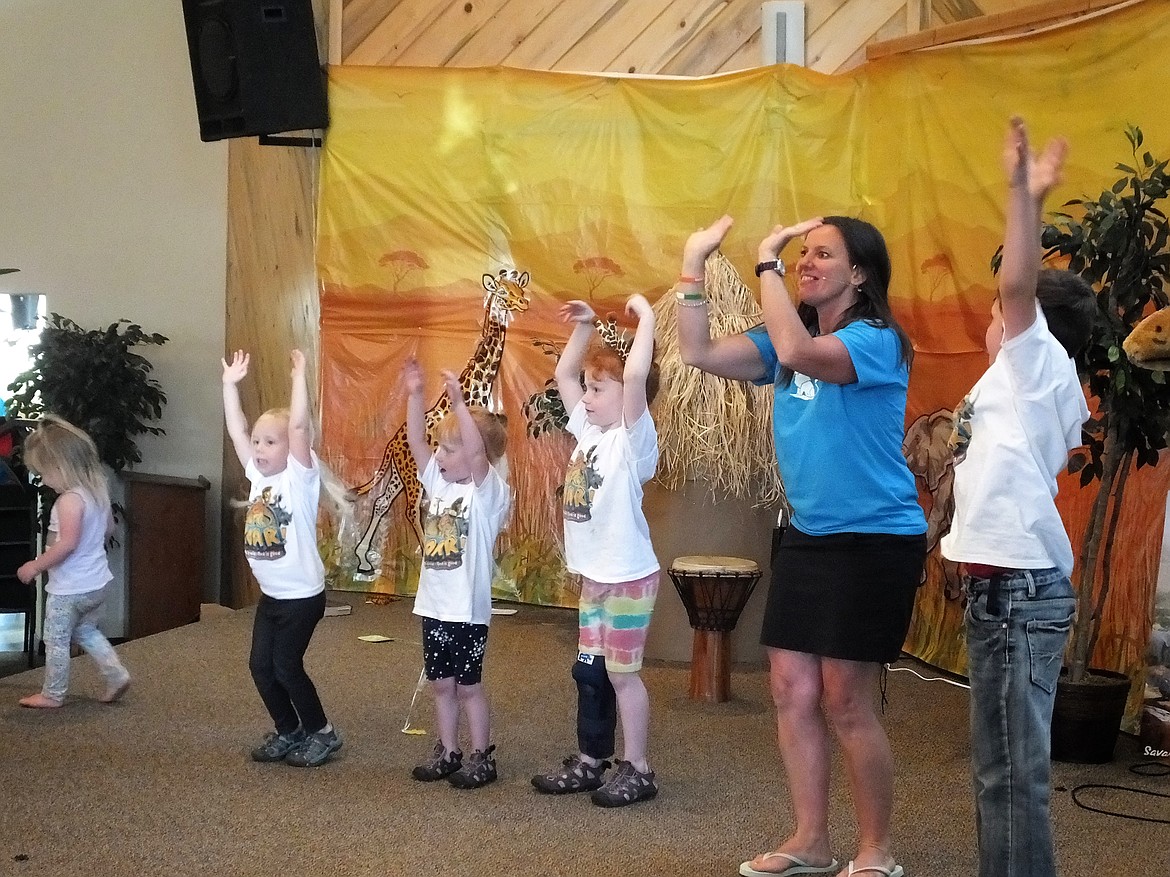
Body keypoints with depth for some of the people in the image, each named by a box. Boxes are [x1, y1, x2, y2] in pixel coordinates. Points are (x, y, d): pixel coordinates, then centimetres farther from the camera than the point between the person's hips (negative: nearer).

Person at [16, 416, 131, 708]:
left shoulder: (70, 500, -25)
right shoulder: (99, 489, 2)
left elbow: (67, 543, -30)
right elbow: (108, 528, 14)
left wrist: (36, 565, -20)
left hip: (69, 588, -9)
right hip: (97, 582, 9)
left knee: (56, 640, 8)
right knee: (86, 631, 26)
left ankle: (52, 694, 19)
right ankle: (117, 675, 20)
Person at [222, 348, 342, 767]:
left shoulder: (301, 477, -13)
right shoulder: (258, 475, 5)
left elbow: (298, 427, -26)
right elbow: (236, 431, 3)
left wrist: (299, 377, -29)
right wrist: (231, 384, -1)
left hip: (302, 595, -7)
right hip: (270, 594, 7)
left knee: (287, 667, -2)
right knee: (261, 666, 9)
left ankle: (321, 732, 15)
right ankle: (288, 731, 25)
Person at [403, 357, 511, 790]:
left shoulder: (489, 490, -12)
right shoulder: (437, 482, 7)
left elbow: (477, 452, -30)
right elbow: (415, 441, 1)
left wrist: (459, 404, -36)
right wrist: (415, 395, -10)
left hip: (467, 608, -7)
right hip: (434, 605, 7)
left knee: (468, 686, 4)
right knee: (441, 684, 14)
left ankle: (482, 757, 17)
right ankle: (448, 753, 27)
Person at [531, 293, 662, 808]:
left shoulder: (633, 437, -13)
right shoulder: (589, 430, 8)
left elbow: (636, 375, -30)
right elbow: (564, 374, 19)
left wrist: (645, 317, -20)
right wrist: (584, 327, 12)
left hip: (628, 577, -8)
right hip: (594, 576, 8)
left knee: (621, 673, -1)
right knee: (589, 672, 14)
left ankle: (637, 770, 10)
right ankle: (590, 762, 25)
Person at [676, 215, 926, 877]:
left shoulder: (876, 339, -14)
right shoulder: (790, 339, 9)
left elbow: (796, 353, -32)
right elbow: (701, 354, 1)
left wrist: (767, 264, -22)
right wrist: (693, 266, -5)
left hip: (875, 541, -8)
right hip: (807, 537, 8)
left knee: (846, 703, -3)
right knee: (793, 690, 9)